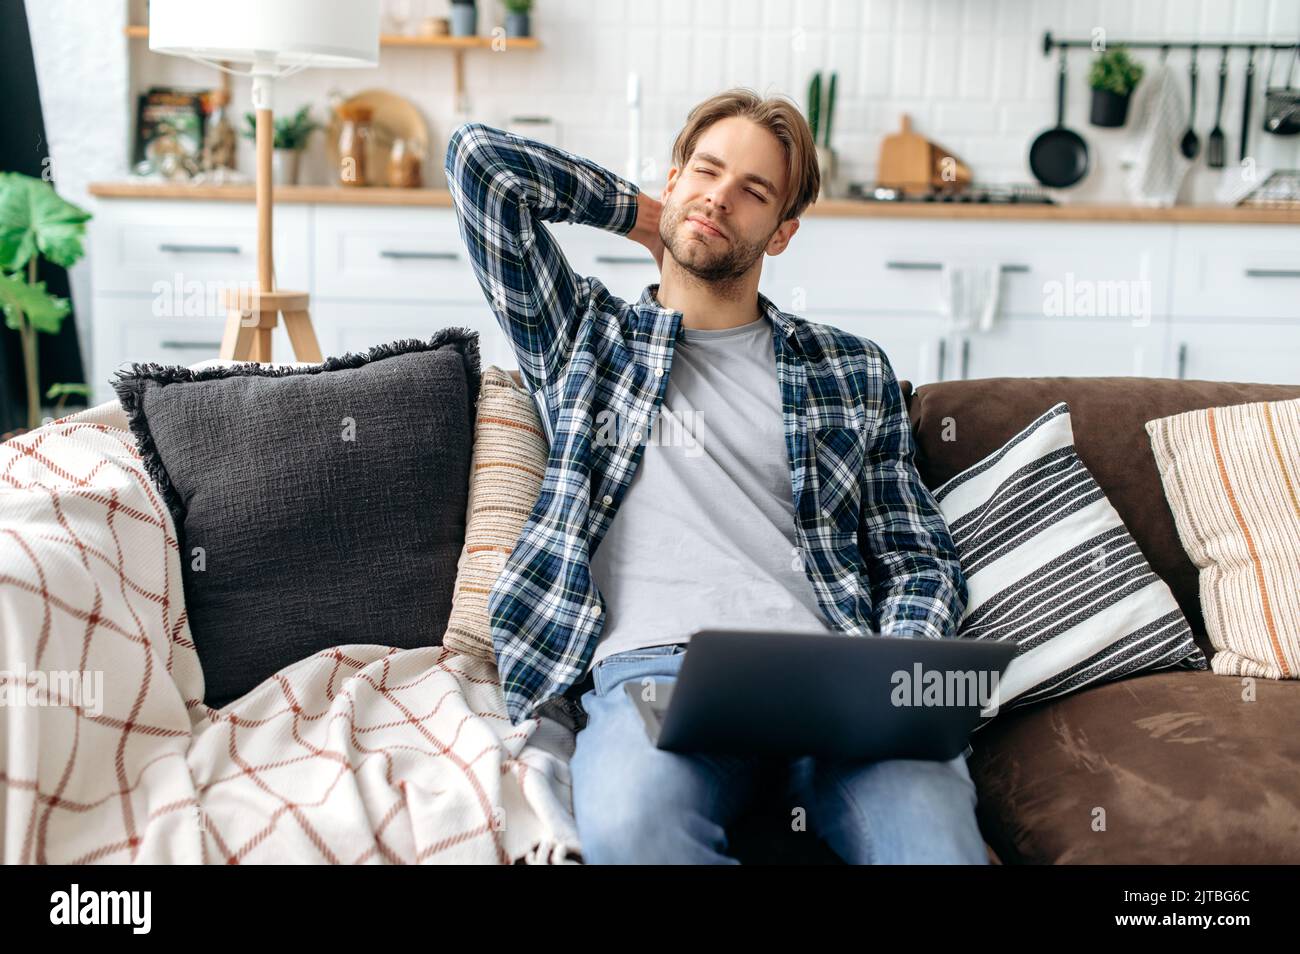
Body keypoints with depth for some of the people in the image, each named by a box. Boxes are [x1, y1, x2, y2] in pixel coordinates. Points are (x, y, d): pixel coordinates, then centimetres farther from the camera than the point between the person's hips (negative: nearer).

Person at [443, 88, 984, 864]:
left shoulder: (853, 370, 23)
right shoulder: (586, 335, 21)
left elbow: (921, 562, 19)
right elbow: (480, 159, 15)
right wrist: (642, 214, 24)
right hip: (648, 666, -1)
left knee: (934, 838, -32)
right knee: (631, 825, -37)